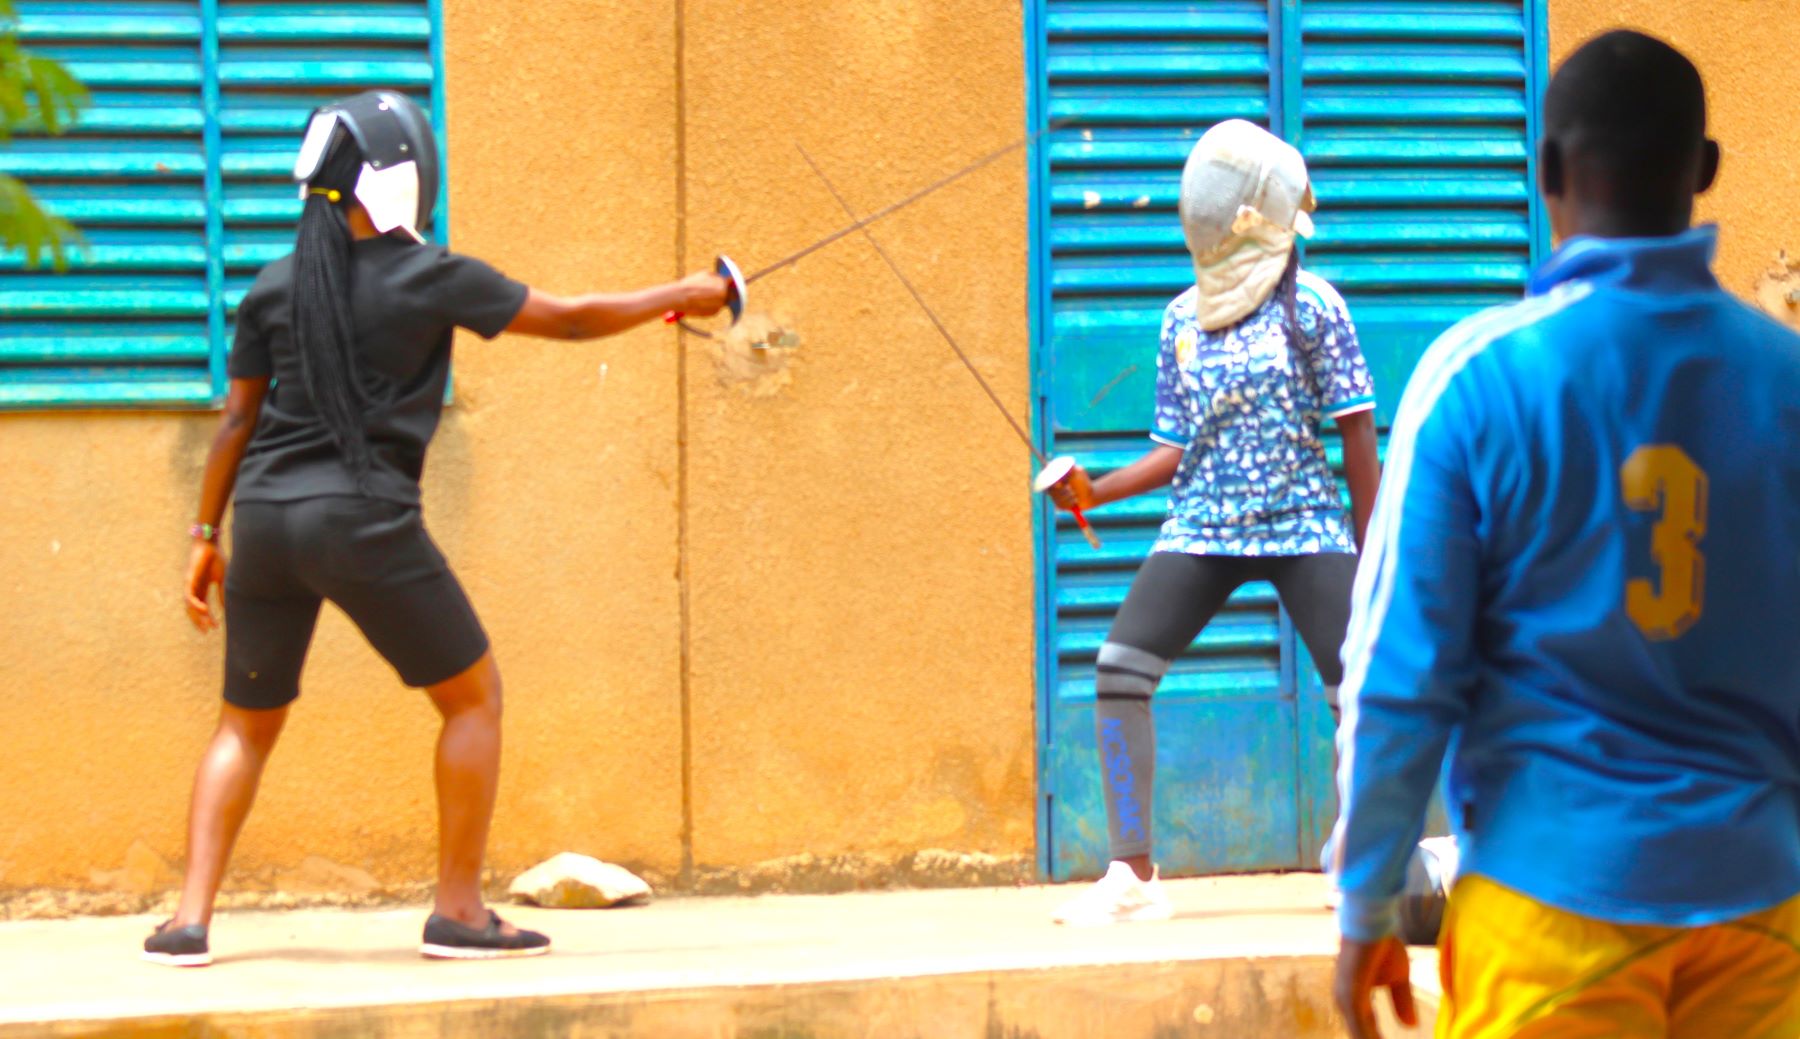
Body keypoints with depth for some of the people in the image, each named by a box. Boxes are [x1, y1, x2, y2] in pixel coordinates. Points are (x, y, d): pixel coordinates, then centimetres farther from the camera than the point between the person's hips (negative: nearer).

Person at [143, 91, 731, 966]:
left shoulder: (276, 286, 6)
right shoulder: (429, 277, -6)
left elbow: (236, 418, 10)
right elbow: (570, 320, 1)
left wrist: (206, 537, 18)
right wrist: (681, 297, 14)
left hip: (265, 518, 5)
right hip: (362, 523, -5)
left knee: (248, 725, 17)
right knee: (475, 697, 12)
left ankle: (191, 919, 2)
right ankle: (458, 911, 9)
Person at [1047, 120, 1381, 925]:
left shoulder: (1309, 306, -5)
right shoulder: (1182, 320, 7)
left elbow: (1356, 432, -2)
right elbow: (1173, 451, 9)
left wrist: (1369, 549, -4)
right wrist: (1093, 493, -6)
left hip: (1303, 524, -3)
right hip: (1203, 528, 3)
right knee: (1119, 670, -12)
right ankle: (1134, 877, -7)